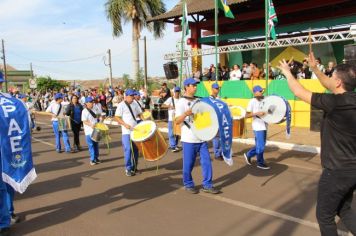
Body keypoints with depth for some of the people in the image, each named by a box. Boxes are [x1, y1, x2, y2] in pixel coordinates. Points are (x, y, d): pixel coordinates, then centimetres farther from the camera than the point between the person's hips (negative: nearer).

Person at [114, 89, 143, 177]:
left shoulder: (134, 104, 10)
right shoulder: (121, 105, -7)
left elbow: (140, 113, 19)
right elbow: (117, 117, -10)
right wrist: (125, 124, -20)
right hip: (127, 131, -6)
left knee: (136, 149, 11)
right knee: (128, 149, -10)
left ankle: (134, 167, 25)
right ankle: (128, 169, 2)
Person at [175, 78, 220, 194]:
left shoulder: (198, 101, 11)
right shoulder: (181, 102, -8)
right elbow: (177, 121, -15)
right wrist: (186, 113, -34)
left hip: (201, 137, 6)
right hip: (189, 139, -5)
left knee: (206, 161, 5)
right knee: (188, 163, 5)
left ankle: (207, 185, 17)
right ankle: (188, 185, 23)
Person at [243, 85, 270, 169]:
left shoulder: (263, 100, 10)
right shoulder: (252, 102, -11)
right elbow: (247, 115, -14)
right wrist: (257, 113, -25)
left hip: (264, 126, 8)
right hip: (258, 126, -8)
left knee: (260, 145, 15)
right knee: (260, 146, 0)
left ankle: (248, 155, 32)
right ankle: (260, 163, 14)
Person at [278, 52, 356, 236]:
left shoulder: (336, 102, -24)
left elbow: (299, 92, -14)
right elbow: (330, 86, 18)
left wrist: (287, 73, 2)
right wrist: (315, 69, 21)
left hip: (337, 171, -8)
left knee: (324, 215, 11)